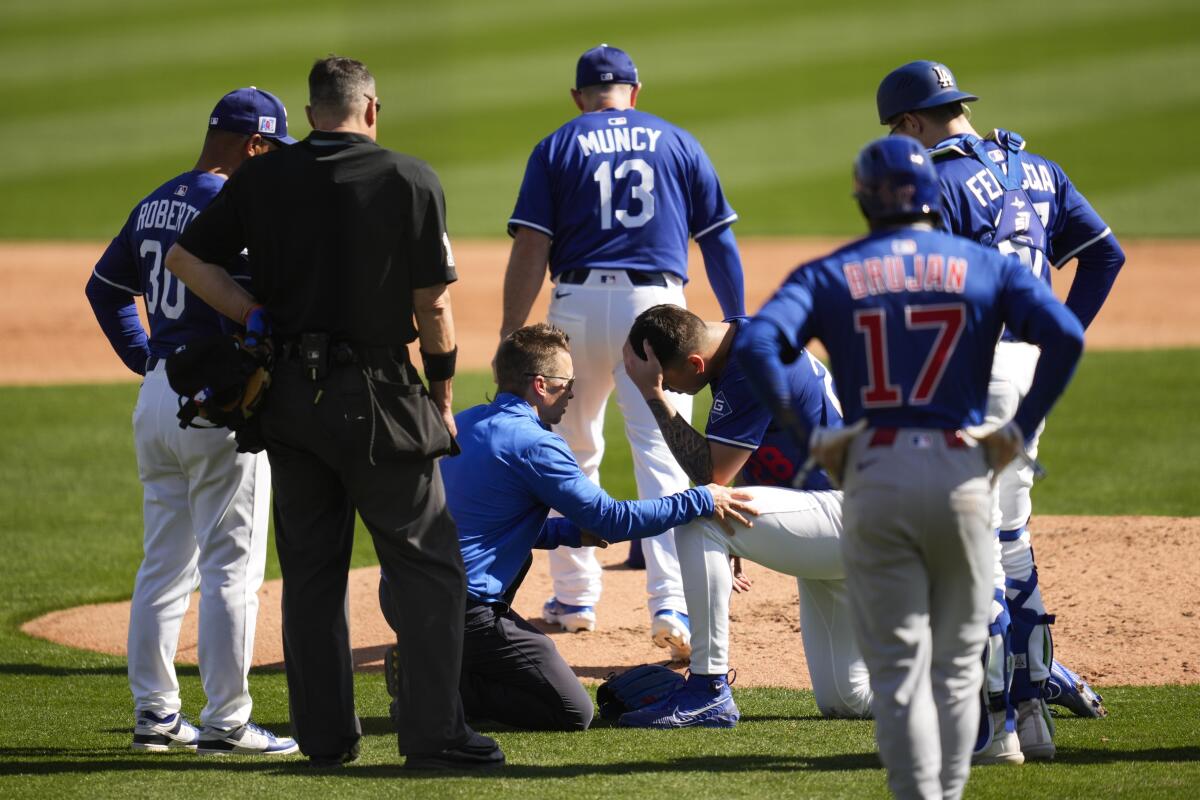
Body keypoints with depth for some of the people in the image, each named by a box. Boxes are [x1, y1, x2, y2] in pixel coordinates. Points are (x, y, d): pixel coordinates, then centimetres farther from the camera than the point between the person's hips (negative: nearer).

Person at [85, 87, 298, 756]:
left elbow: (104, 287, 22)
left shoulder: (155, 204, 13)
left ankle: (156, 714, 16)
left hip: (157, 396, 9)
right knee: (232, 569, -4)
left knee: (164, 567, 13)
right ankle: (225, 722, -4)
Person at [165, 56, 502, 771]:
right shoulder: (410, 181, -6)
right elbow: (433, 305, -5)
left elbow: (186, 258, 3)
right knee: (428, 565, 2)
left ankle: (326, 735, 13)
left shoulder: (262, 180, 4)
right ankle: (434, 734, -4)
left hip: (290, 393, 4)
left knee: (310, 571, 11)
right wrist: (442, 397, 6)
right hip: (378, 395, -4)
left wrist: (259, 320, 4)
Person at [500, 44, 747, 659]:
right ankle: (671, 604, -20)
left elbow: (531, 247, -2)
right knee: (663, 458, -6)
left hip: (579, 306, 0)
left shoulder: (557, 148, 7)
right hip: (656, 306, 0)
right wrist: (736, 324, 14)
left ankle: (575, 596, 24)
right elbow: (719, 240, 9)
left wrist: (510, 335, -2)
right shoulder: (677, 143, 11)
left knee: (572, 455, 17)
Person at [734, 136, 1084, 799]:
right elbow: (1065, 336, -10)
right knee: (957, 664, 12)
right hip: (962, 475, 0)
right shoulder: (986, 266, 6)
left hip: (873, 477, 0)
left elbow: (756, 344, -11)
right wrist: (1021, 430, -3)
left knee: (898, 668, 2)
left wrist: (805, 434, -3)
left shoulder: (828, 275, 5)